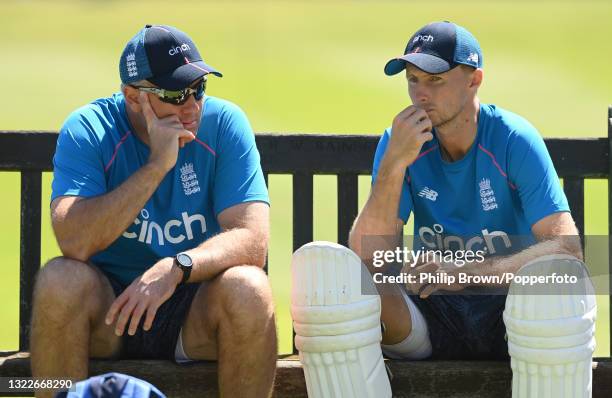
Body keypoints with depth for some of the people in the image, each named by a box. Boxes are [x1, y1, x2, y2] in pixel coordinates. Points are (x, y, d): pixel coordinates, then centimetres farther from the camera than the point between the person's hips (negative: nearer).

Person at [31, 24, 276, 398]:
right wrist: (157, 165, -25)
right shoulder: (88, 129, -8)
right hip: (108, 306, 0)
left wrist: (175, 268, -33)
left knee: (248, 287, -30)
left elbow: (252, 240, -15)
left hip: (196, 312, 0)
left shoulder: (224, 123, -5)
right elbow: (75, 243, -23)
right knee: (60, 279, -30)